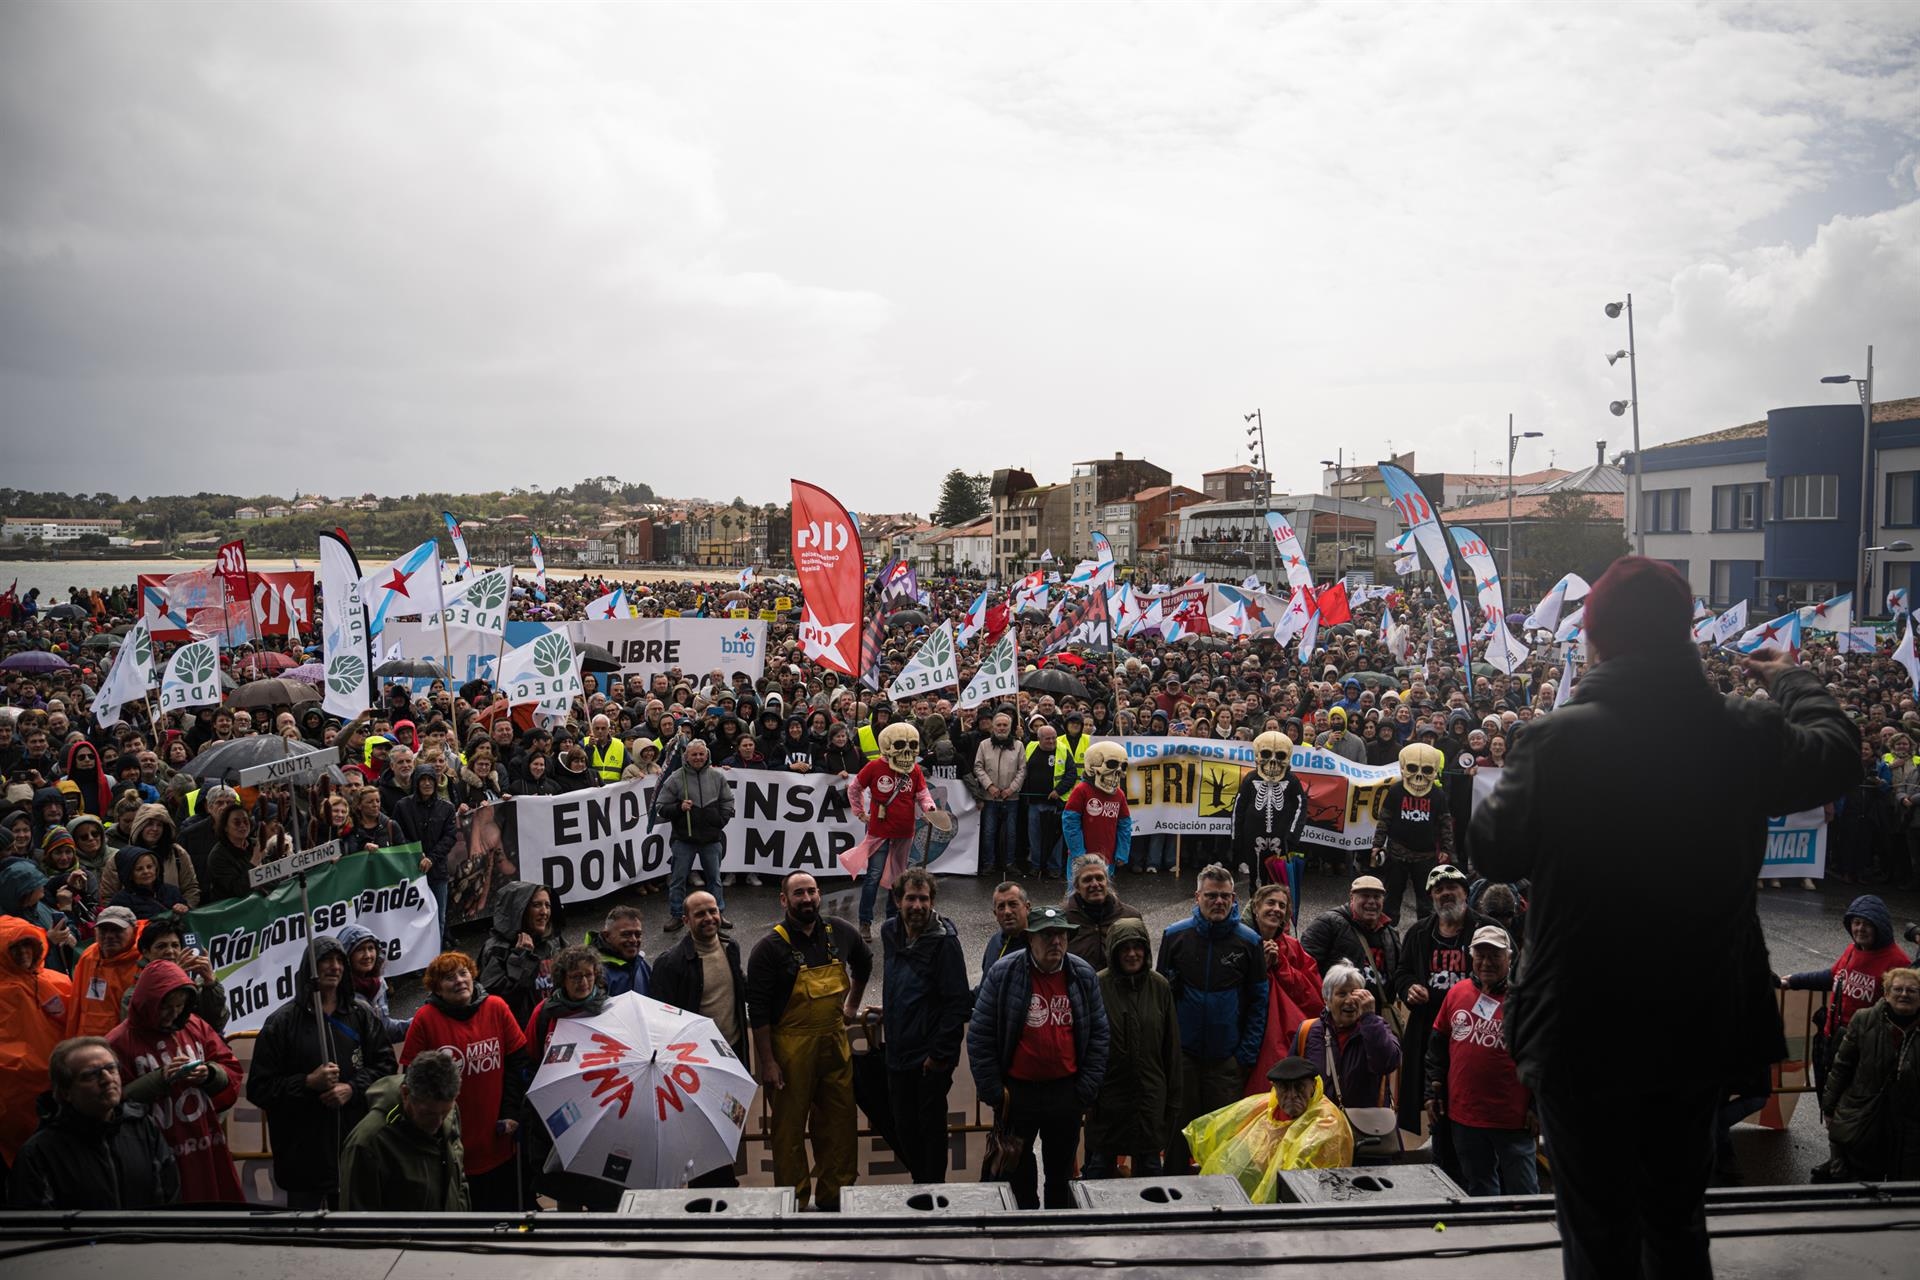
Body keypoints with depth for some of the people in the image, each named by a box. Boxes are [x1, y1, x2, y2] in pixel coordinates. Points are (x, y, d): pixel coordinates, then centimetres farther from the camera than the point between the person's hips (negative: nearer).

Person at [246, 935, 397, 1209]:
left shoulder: (362, 1015, 7)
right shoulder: (282, 1021, -2)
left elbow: (386, 1064, 7)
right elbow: (259, 1088, -4)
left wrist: (353, 1089, -9)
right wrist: (309, 1083, -15)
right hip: (304, 1153, -2)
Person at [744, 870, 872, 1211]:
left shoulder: (840, 933, 2)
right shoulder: (770, 948, -12)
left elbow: (864, 963, 24)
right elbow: (758, 1009, -11)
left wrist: (852, 1005, 23)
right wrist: (767, 1062, -13)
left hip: (834, 1042, 4)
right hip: (791, 1048, -4)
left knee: (838, 1124, 11)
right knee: (790, 1128, 5)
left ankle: (835, 1198, 25)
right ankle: (794, 1204, 18)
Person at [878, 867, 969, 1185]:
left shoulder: (943, 941, -16)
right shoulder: (890, 933, 5)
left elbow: (958, 1003, -17)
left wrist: (940, 1053, -17)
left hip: (931, 1059, -6)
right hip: (897, 1053, 6)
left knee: (931, 1128, 4)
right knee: (904, 1128, 15)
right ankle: (919, 1183, 31)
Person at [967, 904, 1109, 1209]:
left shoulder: (1084, 975, -2)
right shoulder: (1003, 973, -11)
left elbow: (1099, 1034, 4)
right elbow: (979, 1036, -7)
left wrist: (1086, 1089, -1)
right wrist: (993, 1092, -8)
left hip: (1067, 1090, 2)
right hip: (1017, 1090, -2)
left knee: (1062, 1173, 16)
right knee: (1017, 1175, 11)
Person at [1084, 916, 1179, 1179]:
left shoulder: (1159, 986, -1)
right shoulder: (1098, 986, -11)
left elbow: (1172, 1046, 5)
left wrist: (1173, 1097, 5)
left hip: (1150, 1094, 3)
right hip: (1107, 1092, -2)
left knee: (1149, 1165, 13)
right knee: (1100, 1163, 8)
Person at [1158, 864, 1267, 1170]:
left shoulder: (1249, 941, -1)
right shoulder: (1175, 935, 0)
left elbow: (1259, 1000, 2)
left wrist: (1247, 1053, -4)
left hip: (1228, 1059, 0)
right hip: (1182, 1053, 0)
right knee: (1179, 1129, 7)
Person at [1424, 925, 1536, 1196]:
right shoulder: (1457, 993, 6)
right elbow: (1438, 1044, 13)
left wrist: (1538, 1107, -7)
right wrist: (1433, 1090, 10)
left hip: (1512, 1120, -4)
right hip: (1463, 1116, 4)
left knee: (1522, 1194, 5)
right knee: (1479, 1192, 18)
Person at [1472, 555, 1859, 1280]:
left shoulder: (1556, 740, -22)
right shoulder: (1750, 733, -10)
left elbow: (1492, 853, -10)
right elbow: (1838, 754, 13)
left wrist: (1508, 778, 6)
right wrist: (1791, 681, 30)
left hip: (1583, 1035, -4)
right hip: (1703, 1028, 4)